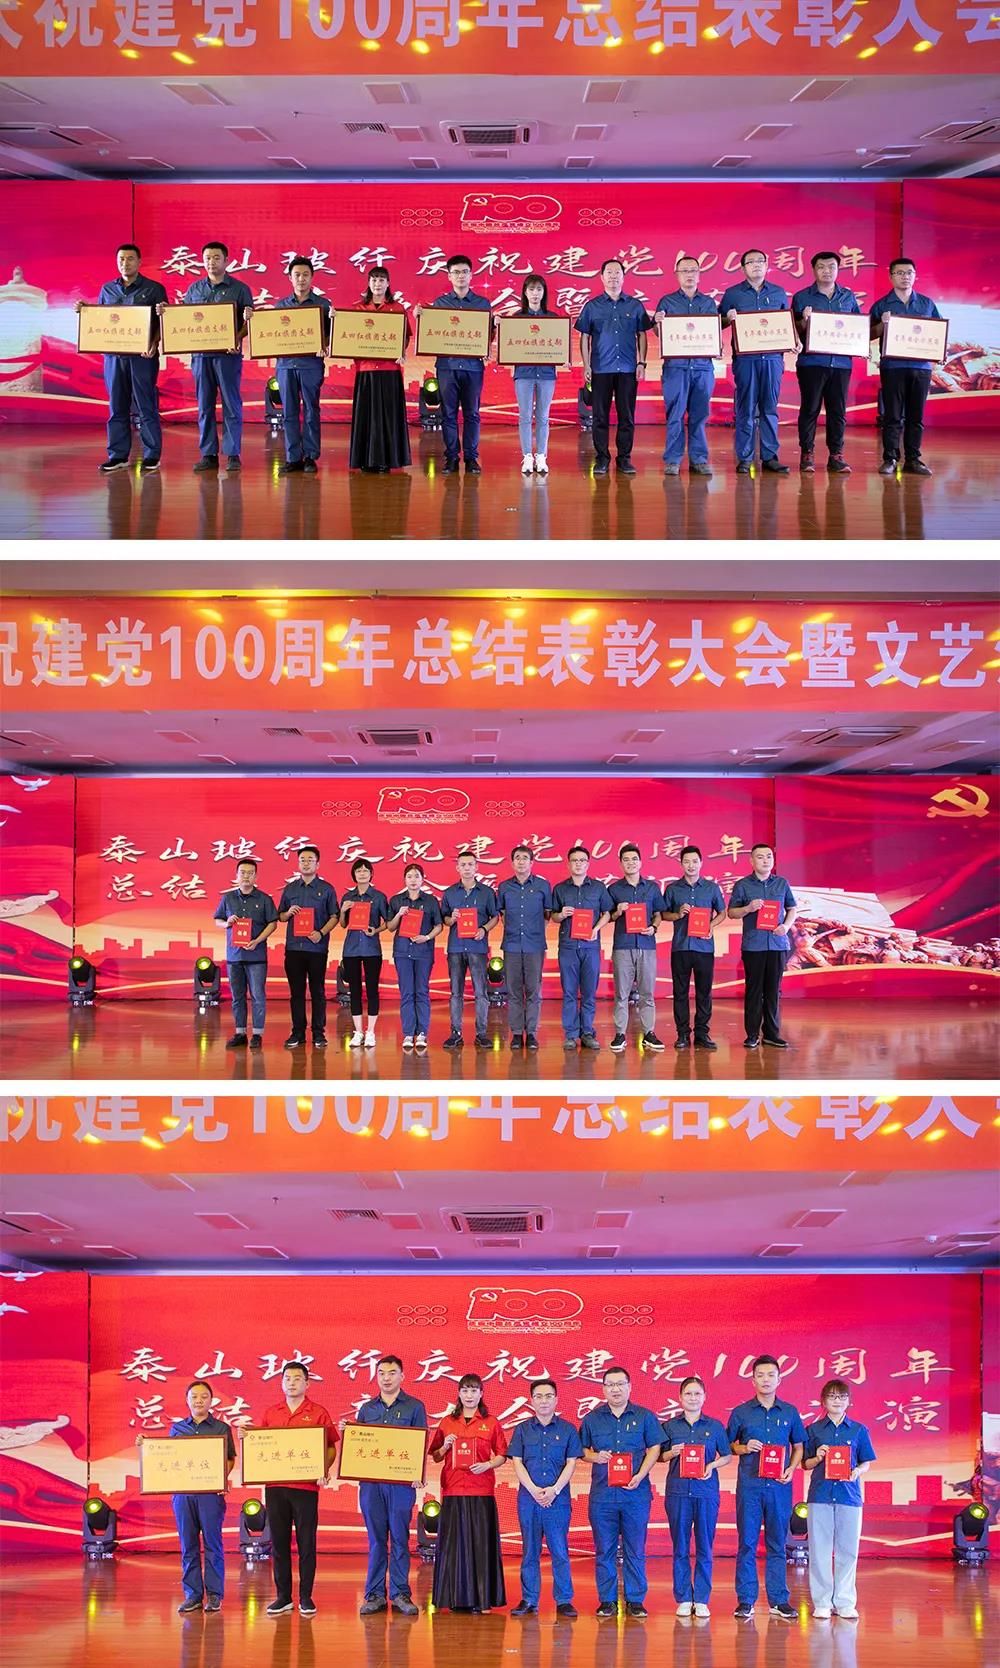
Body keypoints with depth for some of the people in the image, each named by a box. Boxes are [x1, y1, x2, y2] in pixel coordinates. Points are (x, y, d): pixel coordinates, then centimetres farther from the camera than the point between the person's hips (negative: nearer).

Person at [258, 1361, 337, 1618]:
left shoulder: (318, 1413, 4)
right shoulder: (270, 1413, 13)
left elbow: (331, 1447, 4)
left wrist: (325, 1468, -12)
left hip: (306, 1487, -3)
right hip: (275, 1486, 3)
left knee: (306, 1543, -1)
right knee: (278, 1542, 5)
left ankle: (306, 1597, 5)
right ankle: (283, 1597, 11)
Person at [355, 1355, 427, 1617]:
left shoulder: (414, 1407, 6)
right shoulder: (366, 1409, 15)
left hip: (401, 1481, -3)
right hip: (370, 1481, 3)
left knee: (399, 1538, -1)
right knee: (376, 1539, 4)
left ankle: (400, 1594, 3)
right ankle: (374, 1594, 7)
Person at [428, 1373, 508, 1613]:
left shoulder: (491, 1423, 7)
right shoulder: (447, 1422, 11)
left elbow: (502, 1456, 8)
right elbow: (435, 1457, 16)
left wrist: (488, 1465, -10)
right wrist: (445, 1447, -4)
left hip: (481, 1492, -1)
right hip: (453, 1491, 1)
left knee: (480, 1542, -3)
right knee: (454, 1542, 0)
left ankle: (481, 1598, 1)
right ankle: (456, 1597, 5)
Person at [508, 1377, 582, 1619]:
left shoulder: (567, 1429, 6)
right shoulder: (522, 1429, 9)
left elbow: (571, 1463, 2)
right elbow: (517, 1463, 3)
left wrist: (554, 1490, -11)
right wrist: (534, 1490, -10)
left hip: (558, 1498, -1)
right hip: (528, 1497, 1)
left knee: (560, 1551, -2)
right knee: (530, 1551, 4)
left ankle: (564, 1601, 1)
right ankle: (529, 1601, 7)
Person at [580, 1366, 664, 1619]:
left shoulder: (644, 1417, 7)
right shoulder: (592, 1419, 10)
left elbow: (654, 1448, 5)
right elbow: (582, 1450, 14)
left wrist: (640, 1476, -9)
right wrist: (595, 1457, -9)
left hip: (636, 1492, -1)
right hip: (602, 1492, 1)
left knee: (635, 1550, 1)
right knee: (604, 1550, 2)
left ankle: (635, 1601, 7)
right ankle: (607, 1601, 9)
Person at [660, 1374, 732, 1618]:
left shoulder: (715, 1426, 8)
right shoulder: (670, 1426, 8)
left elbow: (727, 1455, 11)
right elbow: (658, 1455, 12)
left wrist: (712, 1465, -7)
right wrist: (672, 1453, -8)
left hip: (706, 1490, 0)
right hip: (678, 1490, 0)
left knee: (704, 1548, 1)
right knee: (680, 1548, 2)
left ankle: (702, 1600, 6)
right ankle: (683, 1599, 8)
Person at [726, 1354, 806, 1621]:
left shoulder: (790, 1413, 9)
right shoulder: (741, 1413, 6)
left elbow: (798, 1446, 15)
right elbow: (728, 1446, 12)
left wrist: (791, 1468, -2)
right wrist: (744, 1448, -8)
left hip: (779, 1486, 1)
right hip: (749, 1485, -1)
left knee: (777, 1544, 5)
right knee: (747, 1543, -1)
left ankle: (778, 1599, 9)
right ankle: (745, 1600, 2)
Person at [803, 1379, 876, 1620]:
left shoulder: (858, 1430, 8)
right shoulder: (814, 1430, 7)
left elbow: (866, 1463, 11)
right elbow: (805, 1464, 9)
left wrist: (857, 1472, -10)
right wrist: (818, 1458, -11)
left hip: (848, 1494, 0)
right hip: (820, 1494, 0)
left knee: (847, 1549, 1)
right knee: (820, 1549, 0)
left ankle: (845, 1602, 9)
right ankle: (822, 1602, 7)